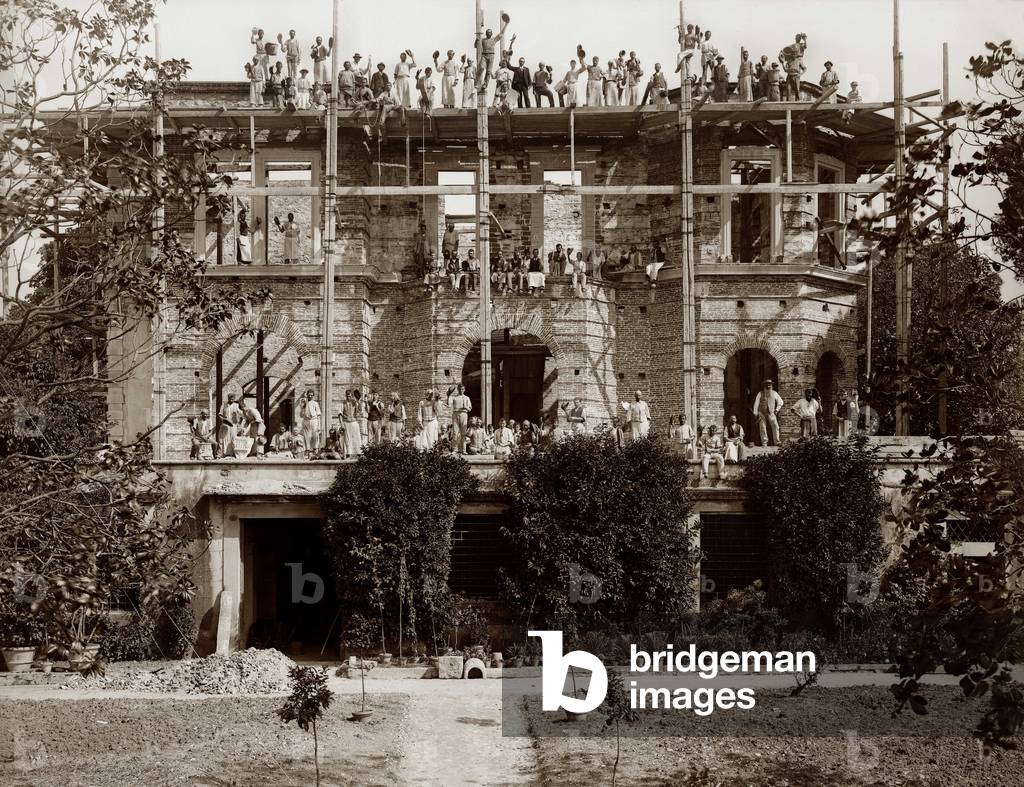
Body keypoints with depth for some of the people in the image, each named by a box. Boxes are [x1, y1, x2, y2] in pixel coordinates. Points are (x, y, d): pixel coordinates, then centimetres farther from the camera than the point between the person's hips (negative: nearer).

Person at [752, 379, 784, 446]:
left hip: (771, 413, 0)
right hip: (762, 413, 0)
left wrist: (777, 409, 3)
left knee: (775, 425, -14)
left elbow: (780, 402, 16)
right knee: (763, 428, -2)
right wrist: (755, 413, -6)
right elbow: (756, 403, 1)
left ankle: (776, 441, -12)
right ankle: (764, 443, 4)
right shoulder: (760, 393, 4)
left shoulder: (774, 393, 8)